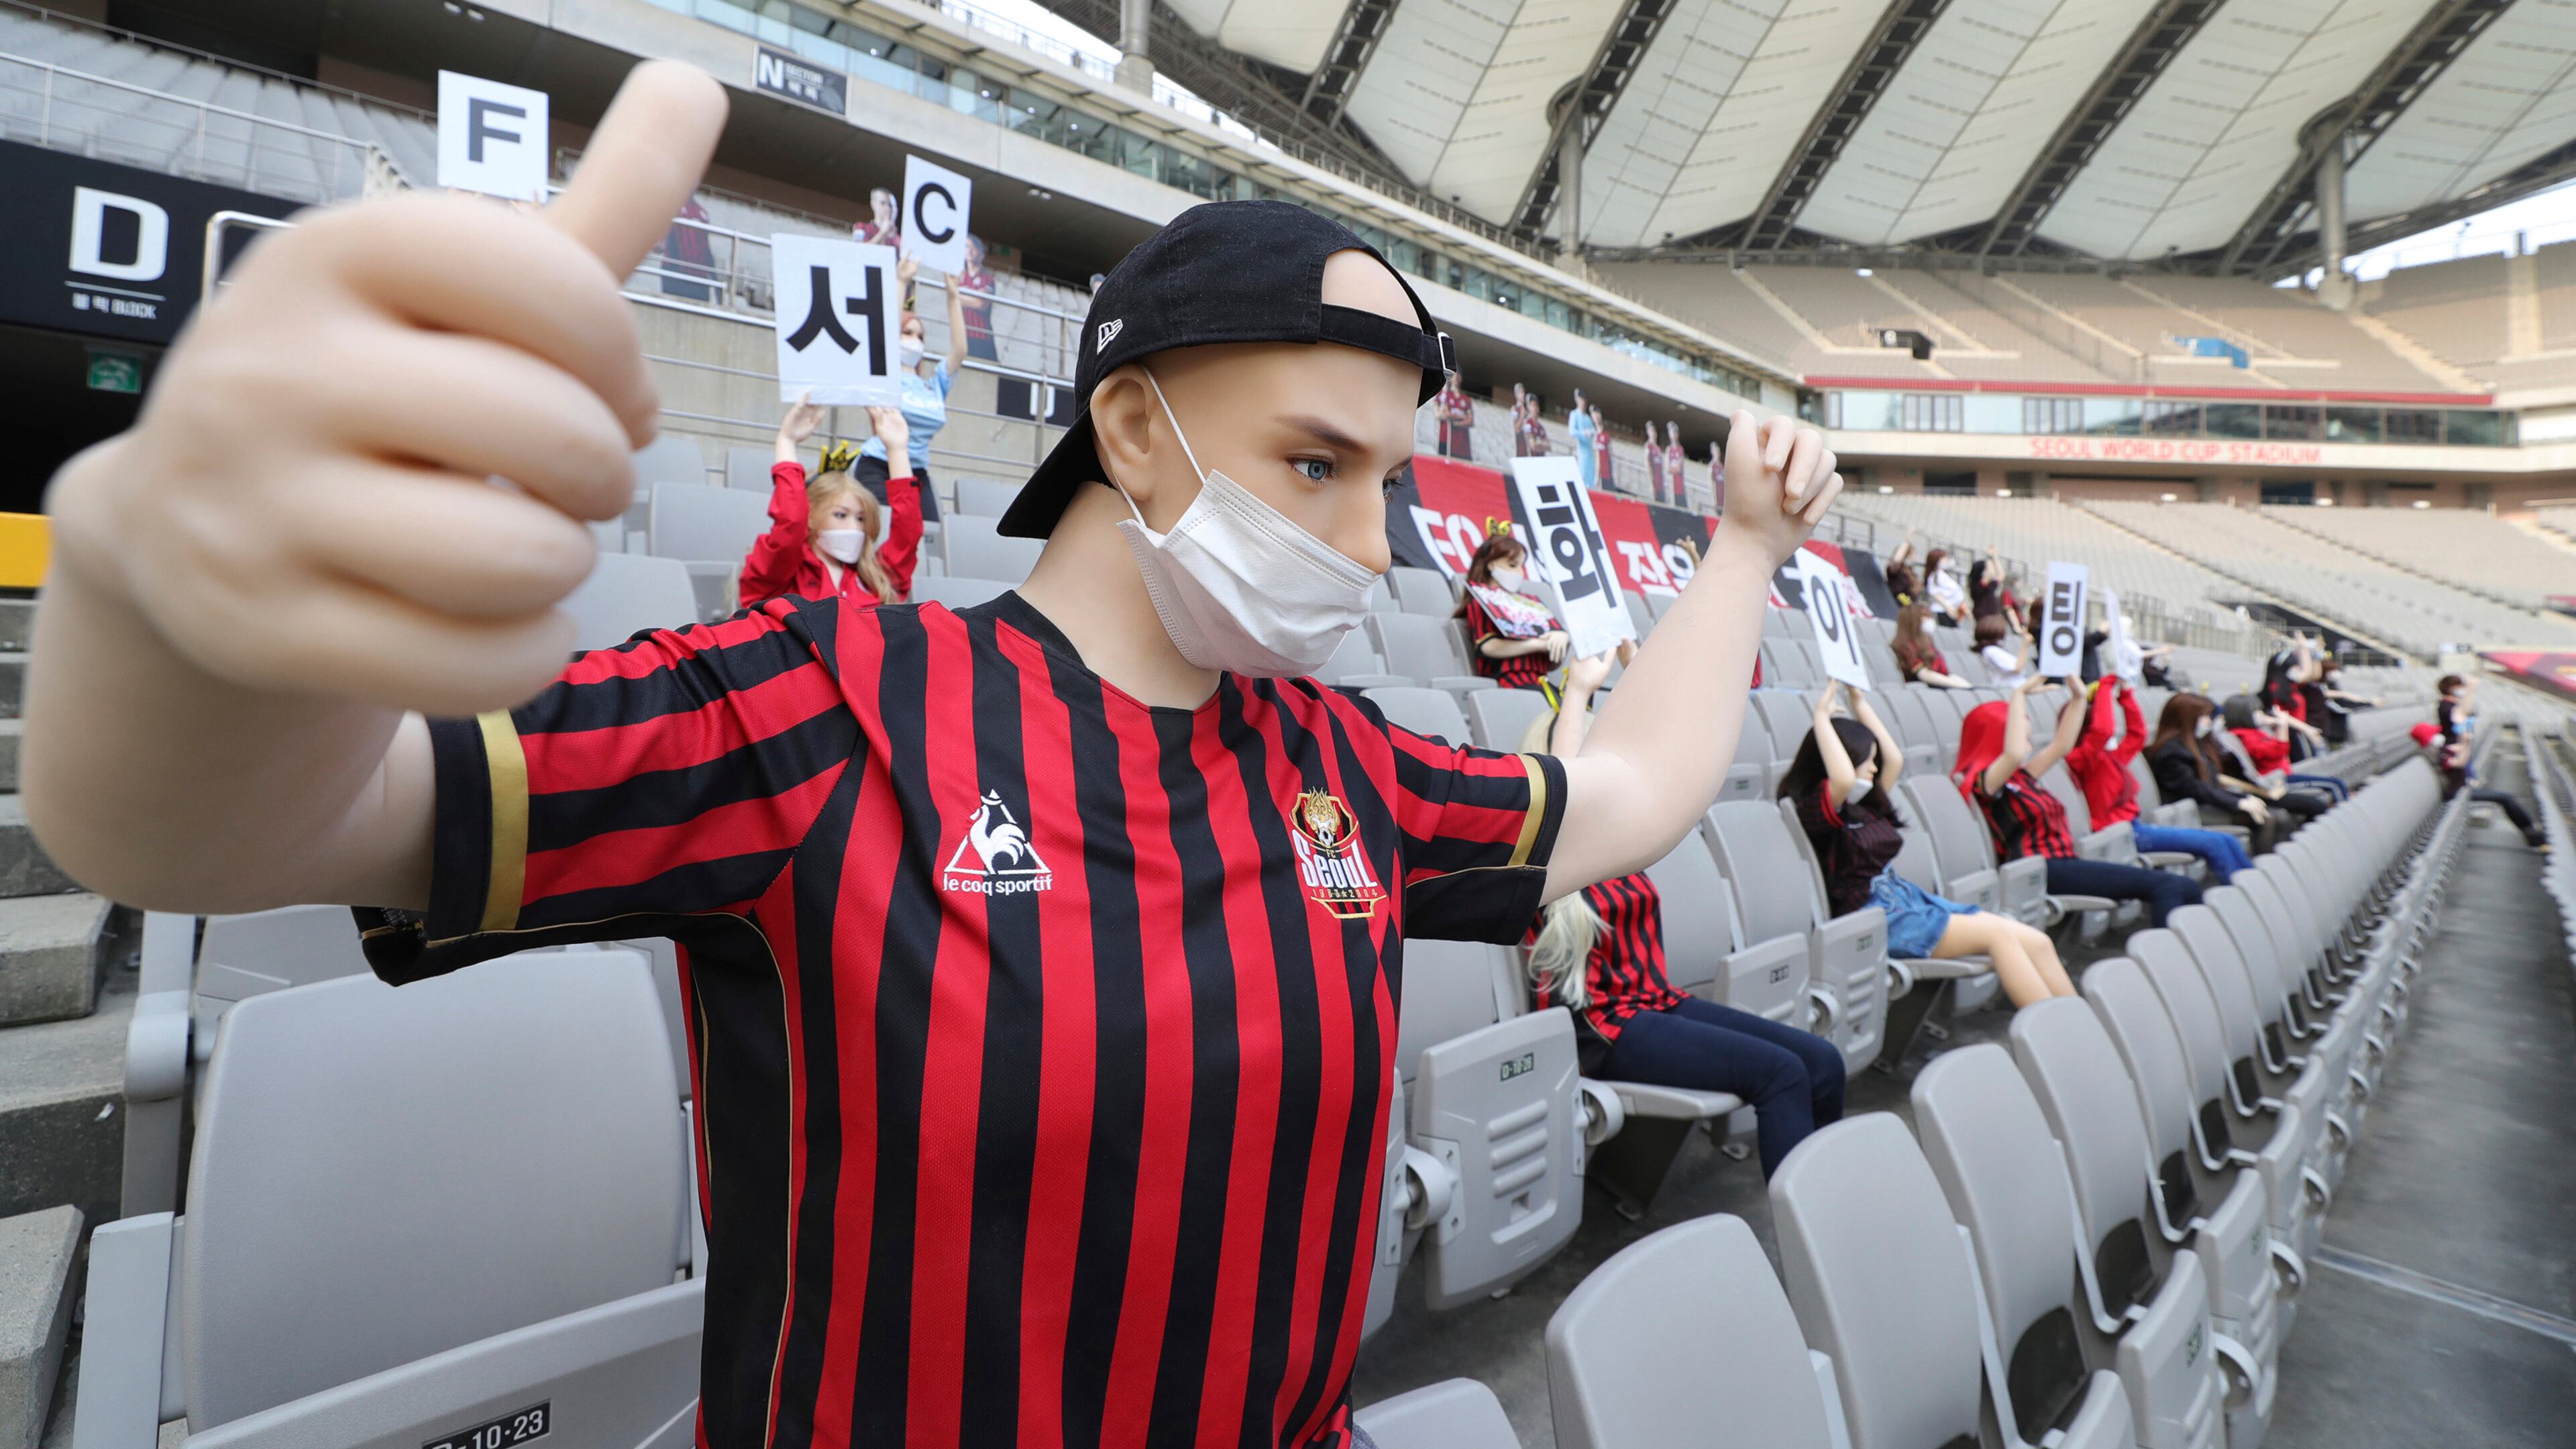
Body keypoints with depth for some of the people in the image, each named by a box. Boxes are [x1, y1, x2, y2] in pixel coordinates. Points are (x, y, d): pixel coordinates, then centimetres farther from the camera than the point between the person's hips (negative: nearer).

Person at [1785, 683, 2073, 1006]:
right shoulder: (1813, 810, -11)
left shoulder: (1864, 804, 16)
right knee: (1998, 934, -16)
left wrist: (1861, 703, 22)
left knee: (2036, 942, -3)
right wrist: (1822, 716, -21)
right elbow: (1843, 778, -31)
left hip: (1906, 896, 10)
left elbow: (1894, 759, 25)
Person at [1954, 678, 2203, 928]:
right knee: (2163, 885, -19)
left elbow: (2061, 745, 29)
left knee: (2186, 890, -3)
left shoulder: (2020, 776, 24)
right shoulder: (1983, 781, -5)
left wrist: (2078, 697, 21)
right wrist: (2019, 694, -17)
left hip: (2065, 863, 10)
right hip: (2043, 872, -9)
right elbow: (2014, 754, -25)